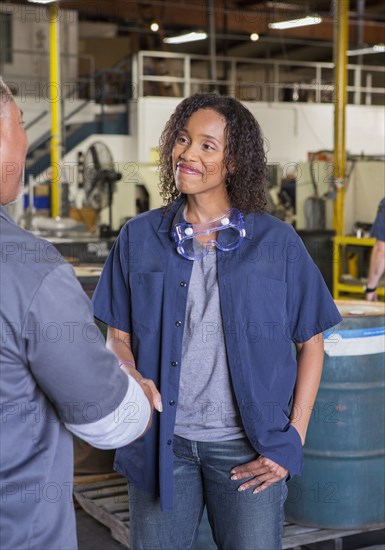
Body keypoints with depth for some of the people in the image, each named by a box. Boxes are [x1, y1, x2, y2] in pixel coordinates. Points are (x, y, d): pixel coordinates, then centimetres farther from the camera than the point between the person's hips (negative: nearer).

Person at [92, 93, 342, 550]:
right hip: (162, 443, 1)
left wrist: (293, 439, -3)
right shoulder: (139, 237, 4)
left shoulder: (276, 242, -1)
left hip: (248, 448, -1)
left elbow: (310, 342, 3)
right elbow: (117, 337, 6)